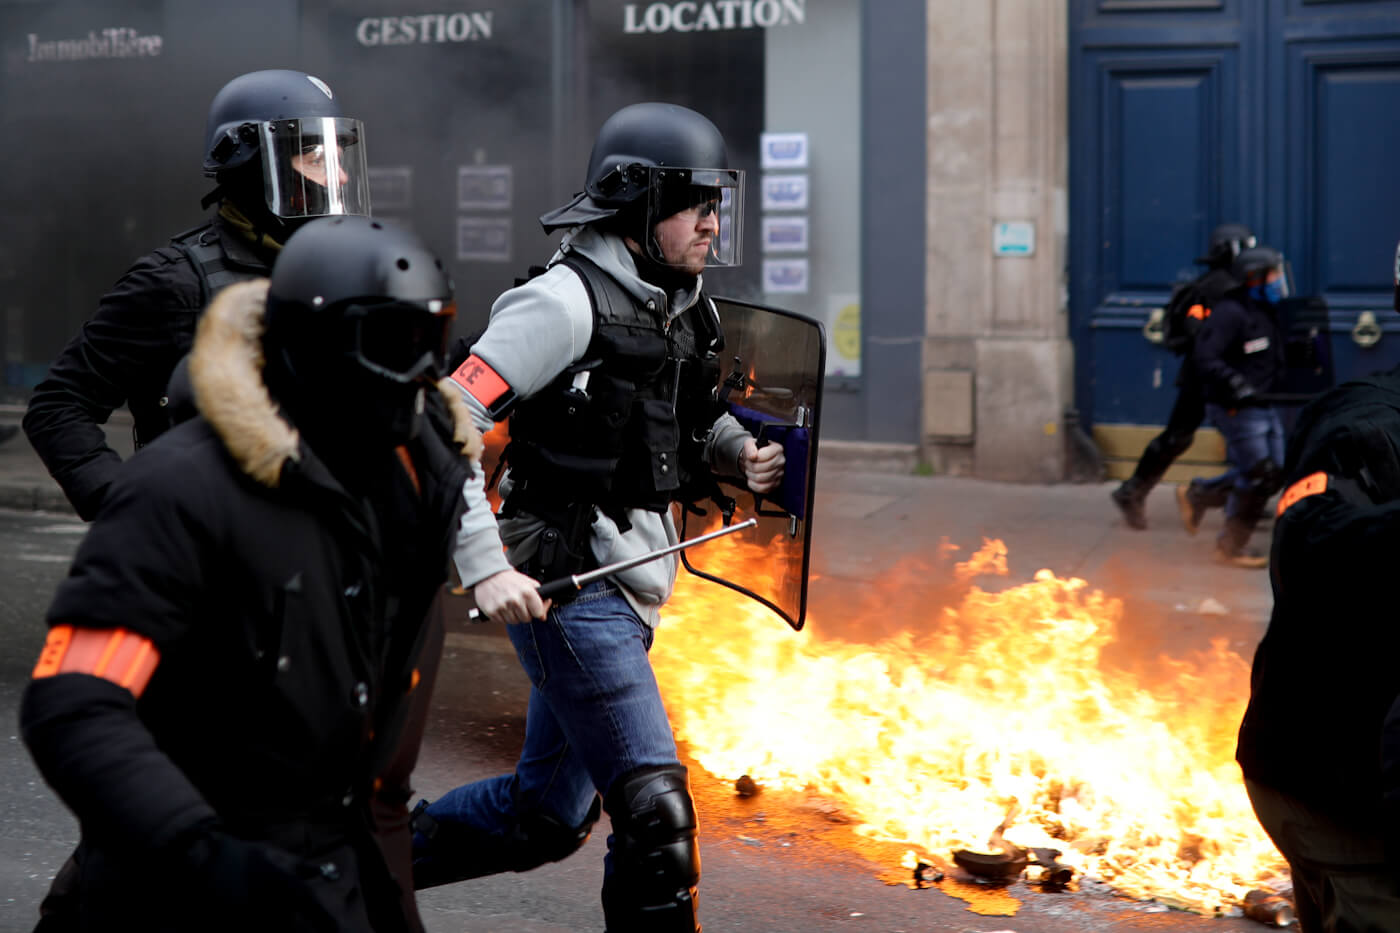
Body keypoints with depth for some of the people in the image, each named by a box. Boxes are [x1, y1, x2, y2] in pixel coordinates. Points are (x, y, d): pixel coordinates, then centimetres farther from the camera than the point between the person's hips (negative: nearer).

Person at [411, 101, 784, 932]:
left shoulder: (685, 306, 11)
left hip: (626, 592, 9)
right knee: (656, 812, -13)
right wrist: (486, 568, -24)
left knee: (547, 815, 17)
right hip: (568, 590, -9)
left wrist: (741, 451, 3)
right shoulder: (568, 301, -15)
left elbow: (693, 421, 27)